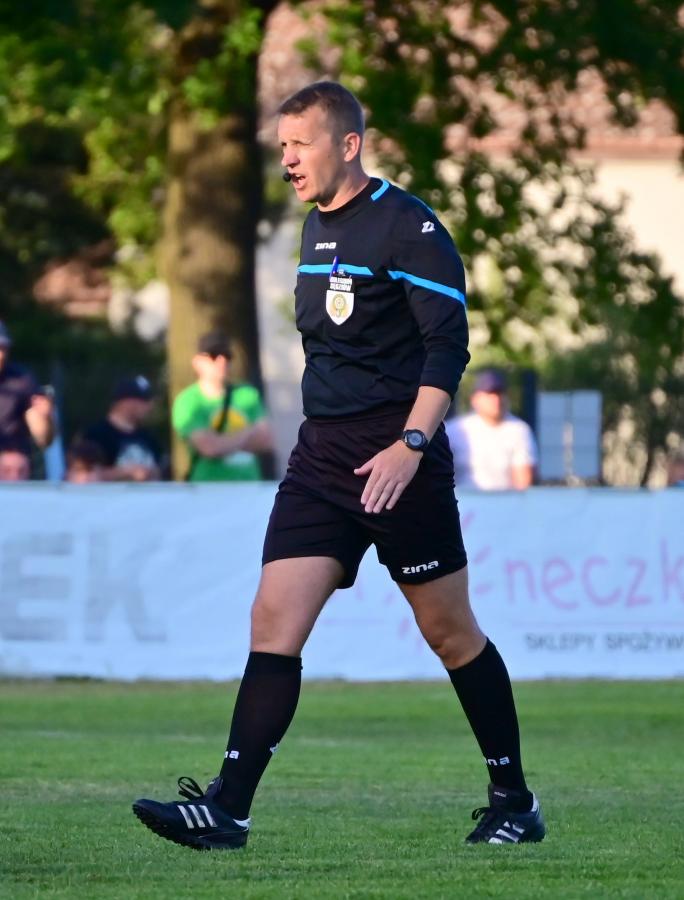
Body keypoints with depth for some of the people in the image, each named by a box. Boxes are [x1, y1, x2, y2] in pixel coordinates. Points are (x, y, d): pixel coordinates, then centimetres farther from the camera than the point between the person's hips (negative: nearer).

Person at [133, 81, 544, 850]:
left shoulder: (408, 227, -10)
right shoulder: (317, 227, 15)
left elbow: (448, 346, -15)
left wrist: (411, 445, -23)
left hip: (398, 461, -7)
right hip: (321, 456, 7)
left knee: (449, 631, 3)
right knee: (274, 619, -6)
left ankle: (514, 801, 17)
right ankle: (227, 809, -11)